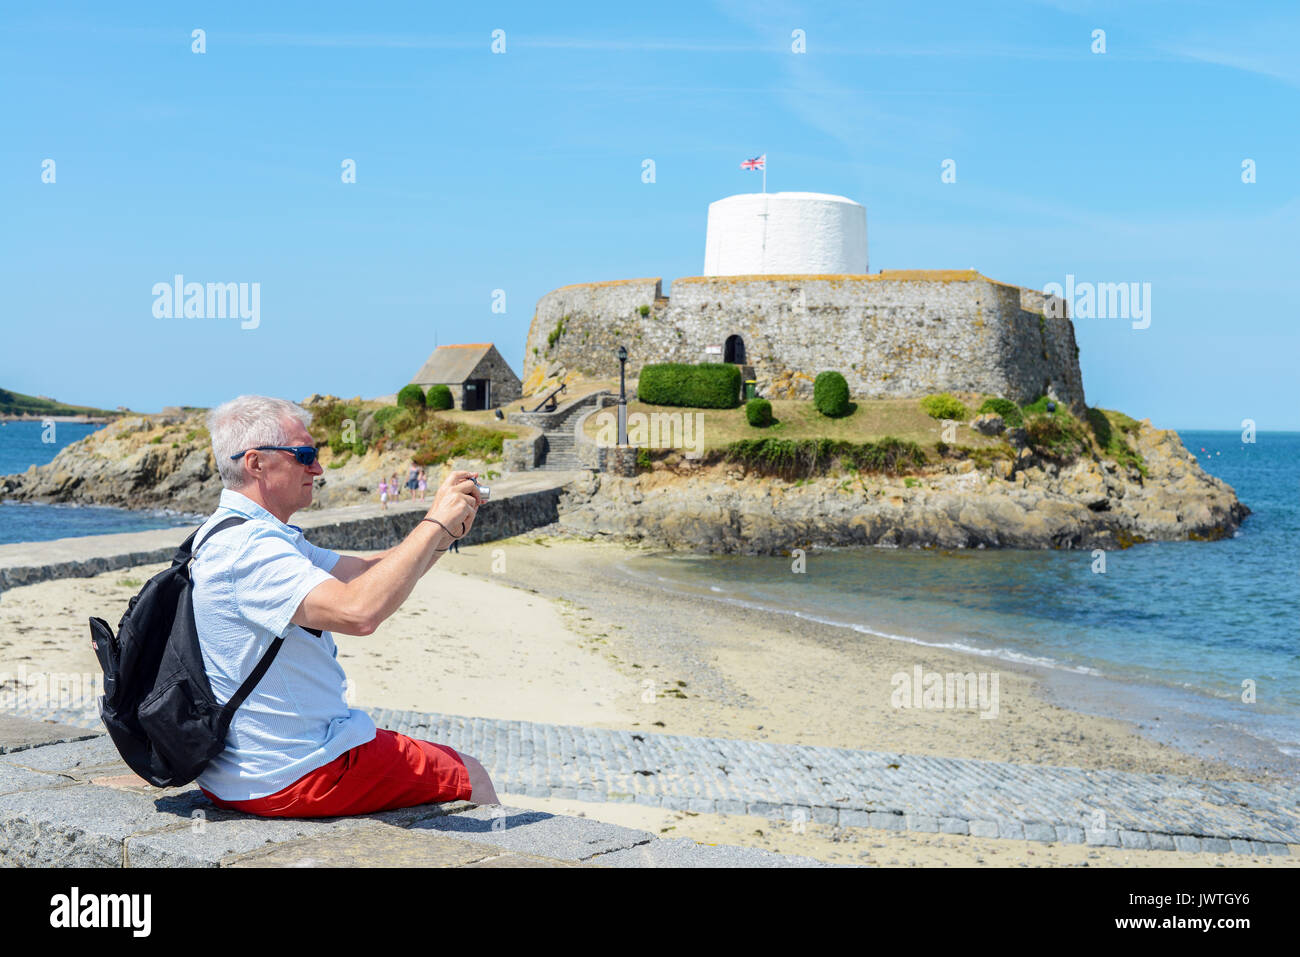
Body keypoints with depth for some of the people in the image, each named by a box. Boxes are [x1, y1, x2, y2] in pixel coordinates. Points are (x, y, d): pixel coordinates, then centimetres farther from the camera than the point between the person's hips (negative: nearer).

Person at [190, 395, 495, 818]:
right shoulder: (246, 548, -24)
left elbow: (369, 572, 10)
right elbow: (359, 611, -38)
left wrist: (445, 530, -6)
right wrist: (435, 524, -27)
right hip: (291, 777, -10)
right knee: (467, 776, 6)